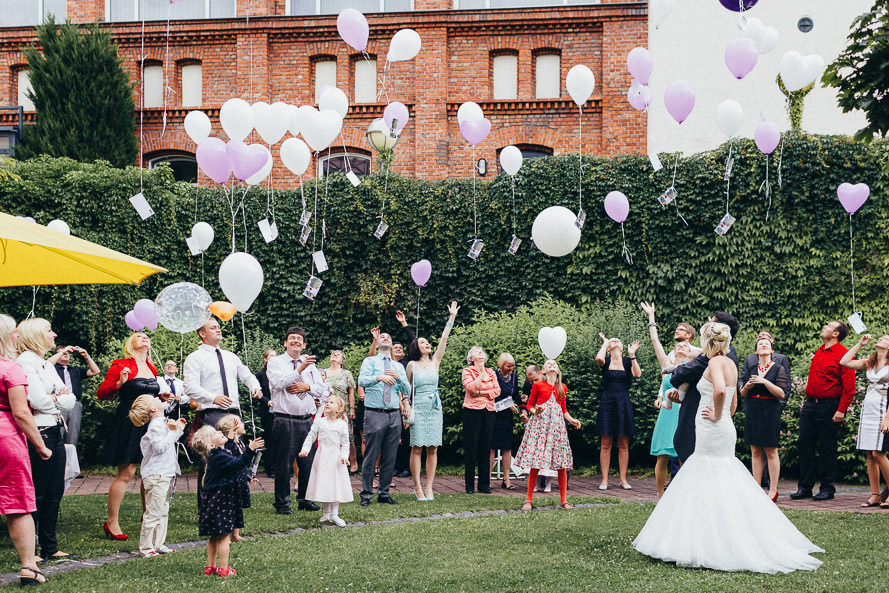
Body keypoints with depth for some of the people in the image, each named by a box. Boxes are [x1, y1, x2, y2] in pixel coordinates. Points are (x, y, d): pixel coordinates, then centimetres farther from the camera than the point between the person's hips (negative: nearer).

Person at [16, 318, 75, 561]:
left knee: (55, 492, 11)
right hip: (38, 432, -9)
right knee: (37, 494, -5)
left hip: (55, 432, 9)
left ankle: (50, 547, 19)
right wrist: (59, 398, 0)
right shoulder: (25, 362, -9)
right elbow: (38, 400, -19)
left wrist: (53, 398, -7)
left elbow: (70, 400, 11)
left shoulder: (47, 365, 18)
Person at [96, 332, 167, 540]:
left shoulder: (151, 369, 15)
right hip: (129, 422, -6)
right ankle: (111, 522, 1)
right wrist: (119, 383, -20)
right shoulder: (121, 365, -4)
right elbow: (101, 393, -5)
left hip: (150, 422, 6)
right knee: (126, 473, -7)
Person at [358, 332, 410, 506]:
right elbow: (361, 380, -12)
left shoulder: (398, 366, 19)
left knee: (390, 457, 5)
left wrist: (398, 377, -5)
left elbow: (407, 391, 13)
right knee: (370, 456, -5)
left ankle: (384, 493, 14)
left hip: (394, 415, 4)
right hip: (375, 413, -4)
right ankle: (366, 494, 1)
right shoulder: (370, 361, 6)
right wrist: (379, 377, -30)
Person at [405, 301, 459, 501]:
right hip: (418, 408, -4)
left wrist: (452, 317, 3)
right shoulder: (412, 365, 2)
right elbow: (406, 389, 8)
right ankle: (418, 488, 0)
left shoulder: (435, 362, 10)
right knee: (417, 448, -4)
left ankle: (429, 487, 6)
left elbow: (444, 339, 6)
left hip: (435, 408, 4)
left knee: (433, 449, 2)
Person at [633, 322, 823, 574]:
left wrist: (717, 415, -20)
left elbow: (720, 390, -33)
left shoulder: (715, 362, -14)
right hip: (726, 429, 9)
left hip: (712, 430, -9)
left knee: (709, 484, -4)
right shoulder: (731, 364, 13)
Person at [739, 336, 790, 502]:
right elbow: (742, 394, 14)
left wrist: (764, 381, -17)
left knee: (771, 452, -1)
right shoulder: (750, 368, 11)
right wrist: (747, 386, -7)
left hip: (770, 412, -4)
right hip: (752, 412, 4)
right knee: (755, 452, 6)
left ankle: (773, 490, 4)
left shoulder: (778, 369, 0)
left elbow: (782, 394, -10)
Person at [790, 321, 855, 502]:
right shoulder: (819, 352, 15)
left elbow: (849, 386, -12)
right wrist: (806, 400, 16)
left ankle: (827, 488, 9)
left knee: (827, 448, 0)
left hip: (829, 407, -7)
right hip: (810, 405, 7)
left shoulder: (843, 354, -8)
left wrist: (841, 410, -17)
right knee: (805, 445, 5)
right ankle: (805, 487, 11)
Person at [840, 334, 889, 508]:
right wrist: (860, 344, 10)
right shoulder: (869, 363, 15)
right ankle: (875, 495, 6)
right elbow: (844, 362, 8)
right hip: (867, 409, 6)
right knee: (869, 455, 3)